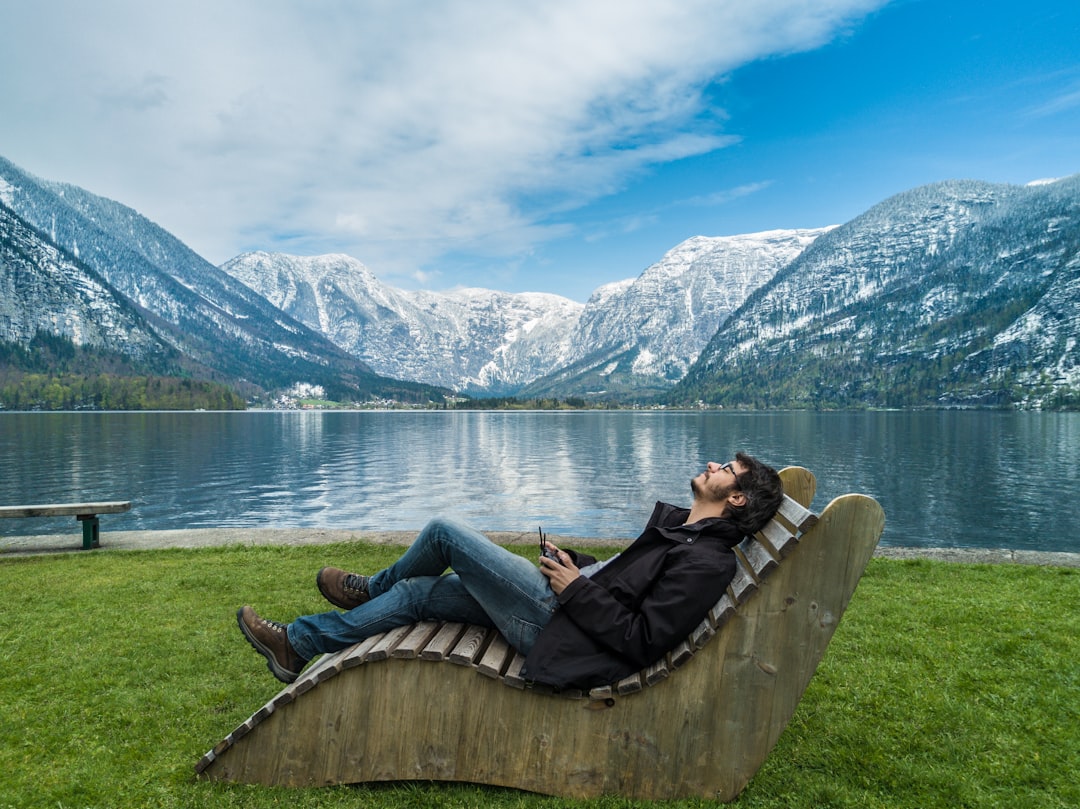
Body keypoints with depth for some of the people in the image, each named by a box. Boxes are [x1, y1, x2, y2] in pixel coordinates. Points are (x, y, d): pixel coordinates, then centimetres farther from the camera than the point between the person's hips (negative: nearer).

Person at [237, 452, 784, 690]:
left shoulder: (707, 562, -17)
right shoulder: (679, 523, 14)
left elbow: (643, 643, -23)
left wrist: (577, 589, -17)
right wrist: (576, 564, 8)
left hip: (555, 620, -9)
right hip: (560, 606, 9)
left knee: (444, 532, -3)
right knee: (417, 594, 10)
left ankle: (369, 588, 29)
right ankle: (297, 645, 26)